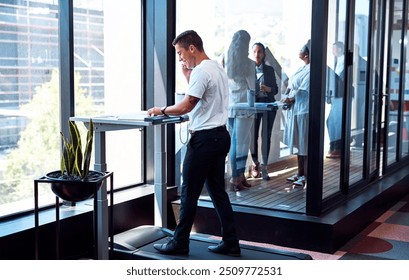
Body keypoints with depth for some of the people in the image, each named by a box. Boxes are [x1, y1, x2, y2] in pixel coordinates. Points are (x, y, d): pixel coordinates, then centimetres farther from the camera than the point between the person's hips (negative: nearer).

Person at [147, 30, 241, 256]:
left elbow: (186, 106, -18)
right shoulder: (217, 68, 16)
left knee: (189, 192, -1)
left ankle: (180, 243, 9)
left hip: (204, 138, -10)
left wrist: (161, 110, -4)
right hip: (220, 136, 10)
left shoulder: (201, 71, -14)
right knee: (217, 191, 12)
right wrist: (188, 76, 14)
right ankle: (230, 243, 15)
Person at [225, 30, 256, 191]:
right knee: (240, 143, 0)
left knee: (236, 142, 12)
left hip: (229, 107, 5)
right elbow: (252, 87, -3)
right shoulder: (248, 64, -8)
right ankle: (235, 178, 4)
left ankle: (240, 175, 18)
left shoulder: (226, 62, 5)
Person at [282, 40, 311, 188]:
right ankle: (300, 173, 25)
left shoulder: (310, 70, -15)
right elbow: (292, 86, 15)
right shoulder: (302, 68, 14)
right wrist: (288, 98, -1)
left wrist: (289, 98, -5)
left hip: (304, 111, -9)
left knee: (305, 145, -2)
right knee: (299, 144, 15)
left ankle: (306, 176, 5)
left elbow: (302, 91, -18)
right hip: (296, 111, 9)